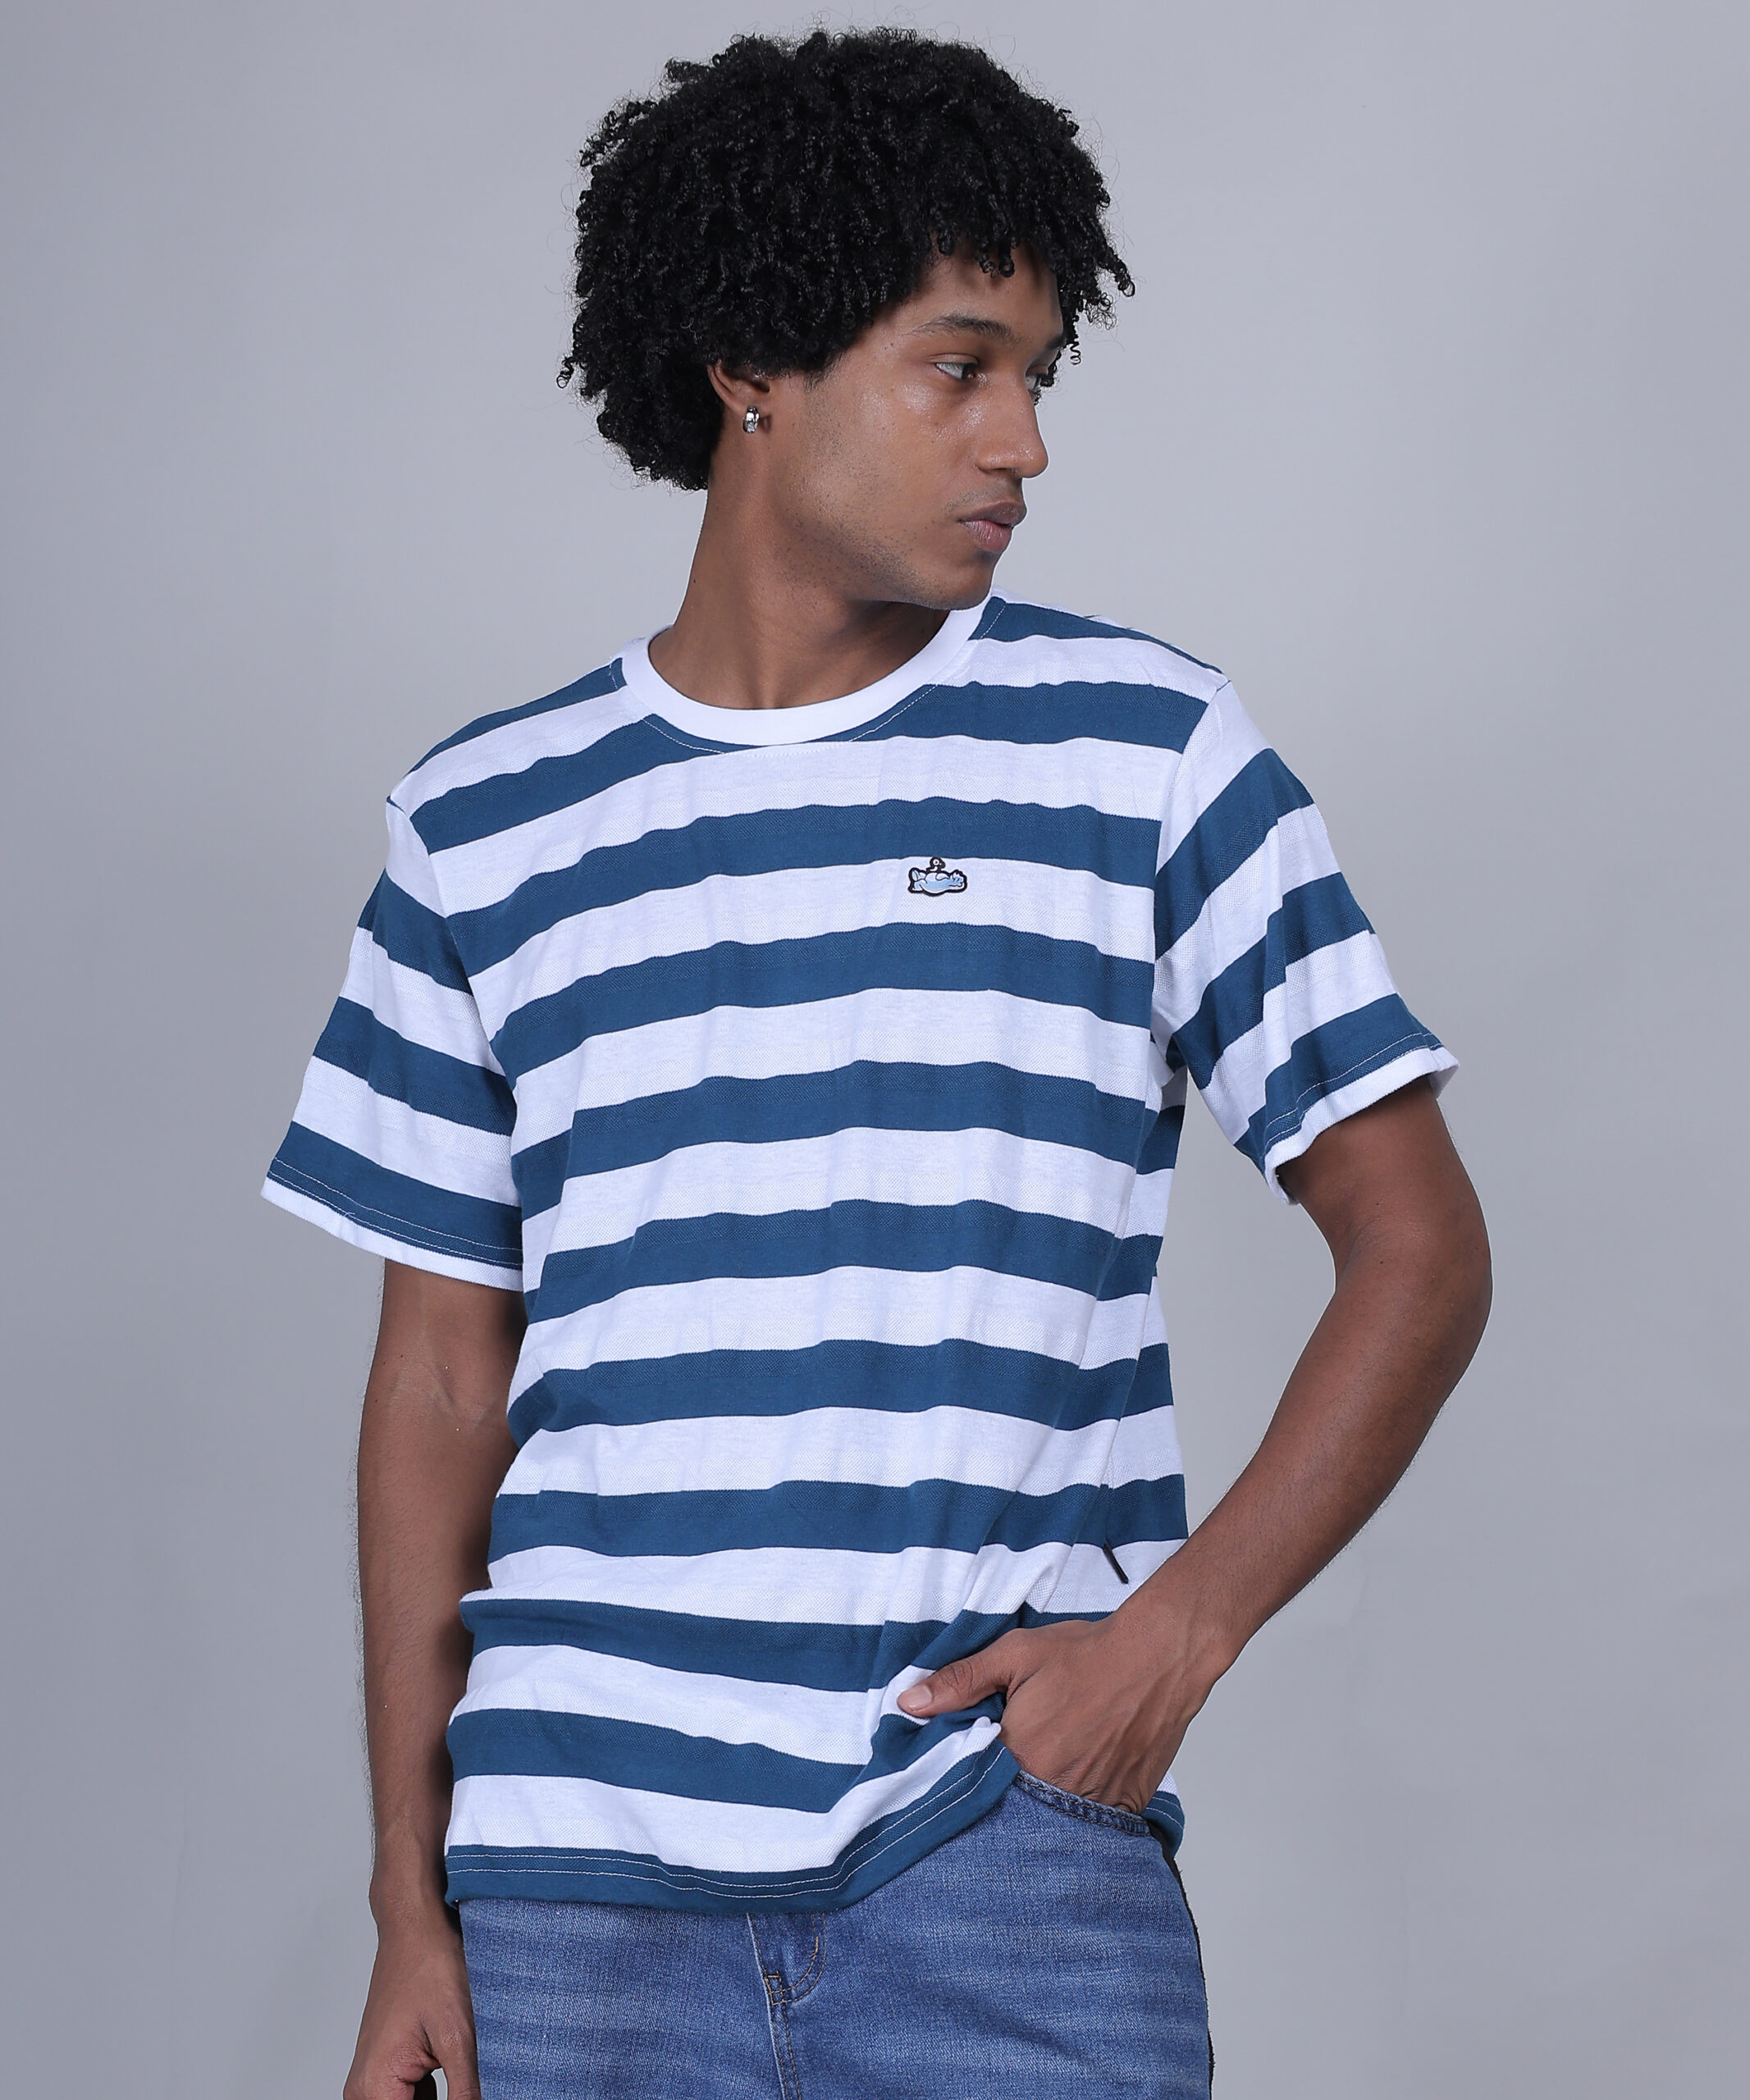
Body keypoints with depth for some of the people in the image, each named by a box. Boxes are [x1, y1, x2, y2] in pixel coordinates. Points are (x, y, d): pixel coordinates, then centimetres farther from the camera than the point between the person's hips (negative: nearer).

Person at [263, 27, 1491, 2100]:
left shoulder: (1143, 751, 5)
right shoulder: (486, 828, 10)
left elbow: (1417, 1247, 4)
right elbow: (442, 1378, 12)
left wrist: (1177, 1625, -8)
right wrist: (410, 1897, 9)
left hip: (1006, 1845, -1)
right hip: (582, 1873, 2)